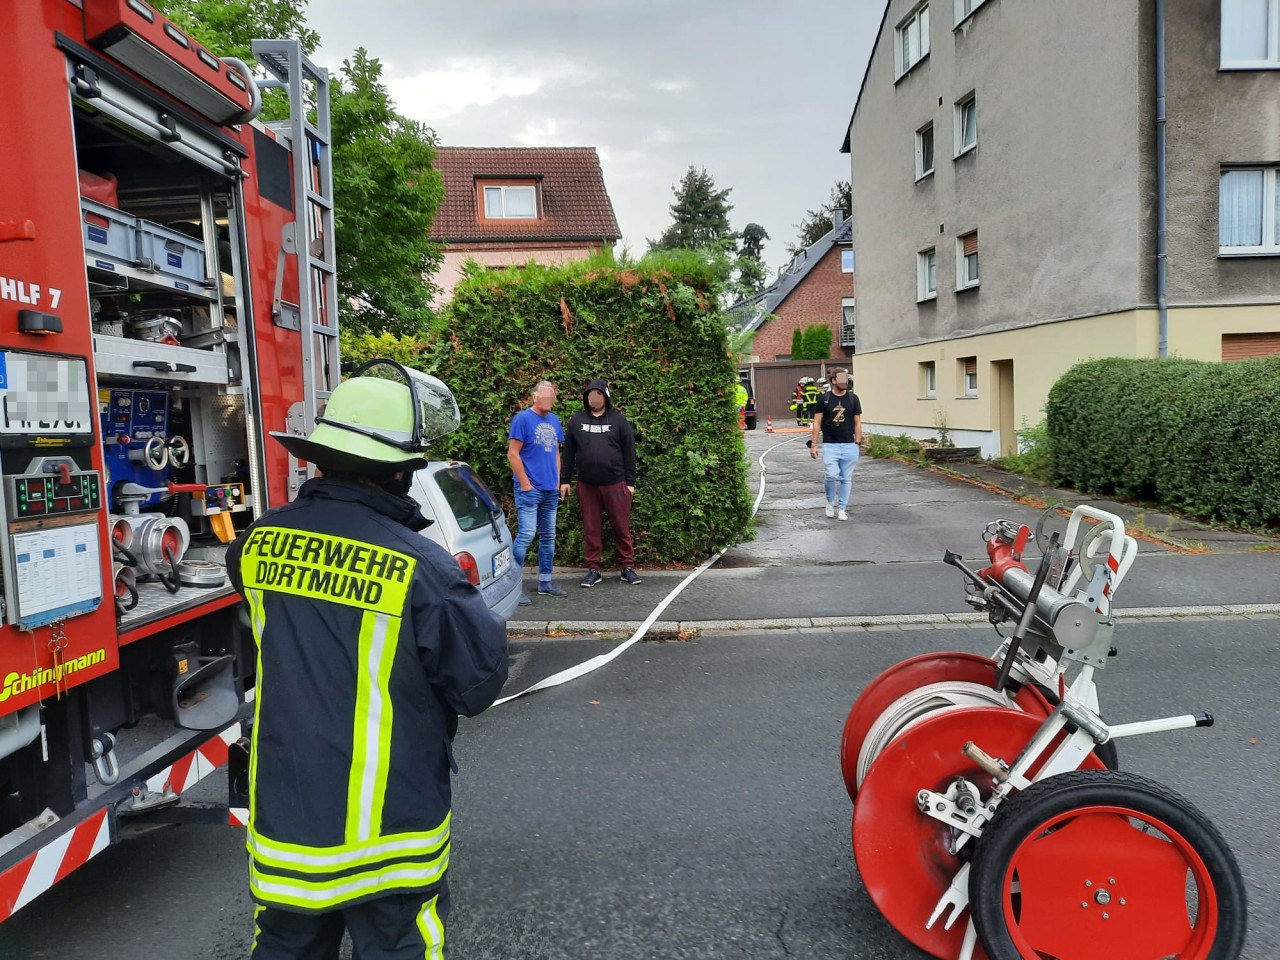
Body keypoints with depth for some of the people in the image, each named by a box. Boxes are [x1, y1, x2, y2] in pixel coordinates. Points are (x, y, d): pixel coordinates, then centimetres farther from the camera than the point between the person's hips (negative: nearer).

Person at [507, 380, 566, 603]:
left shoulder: (554, 421, 12)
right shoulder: (523, 418, -8)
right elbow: (513, 454, -11)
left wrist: (557, 480, 11)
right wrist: (525, 483, -13)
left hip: (551, 490, 7)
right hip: (529, 489, -7)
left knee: (548, 536, 12)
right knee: (526, 535, -11)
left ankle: (545, 582, 21)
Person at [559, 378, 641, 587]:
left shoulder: (618, 420, 2)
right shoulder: (576, 421, 7)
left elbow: (629, 452, 2)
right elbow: (568, 452, 10)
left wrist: (630, 482, -2)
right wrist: (565, 480, 6)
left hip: (615, 484, -1)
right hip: (586, 485, 2)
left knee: (621, 527, 4)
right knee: (590, 528, 6)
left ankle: (628, 568, 13)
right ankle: (593, 569, 14)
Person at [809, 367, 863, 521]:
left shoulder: (853, 398, 4)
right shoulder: (824, 399, -1)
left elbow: (857, 422, 8)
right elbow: (817, 423, 1)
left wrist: (858, 443, 2)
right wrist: (814, 444, -3)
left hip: (849, 445, 2)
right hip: (830, 445, -2)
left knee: (846, 478, 5)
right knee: (831, 475, -14)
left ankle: (842, 508, 18)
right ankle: (830, 501, 13)